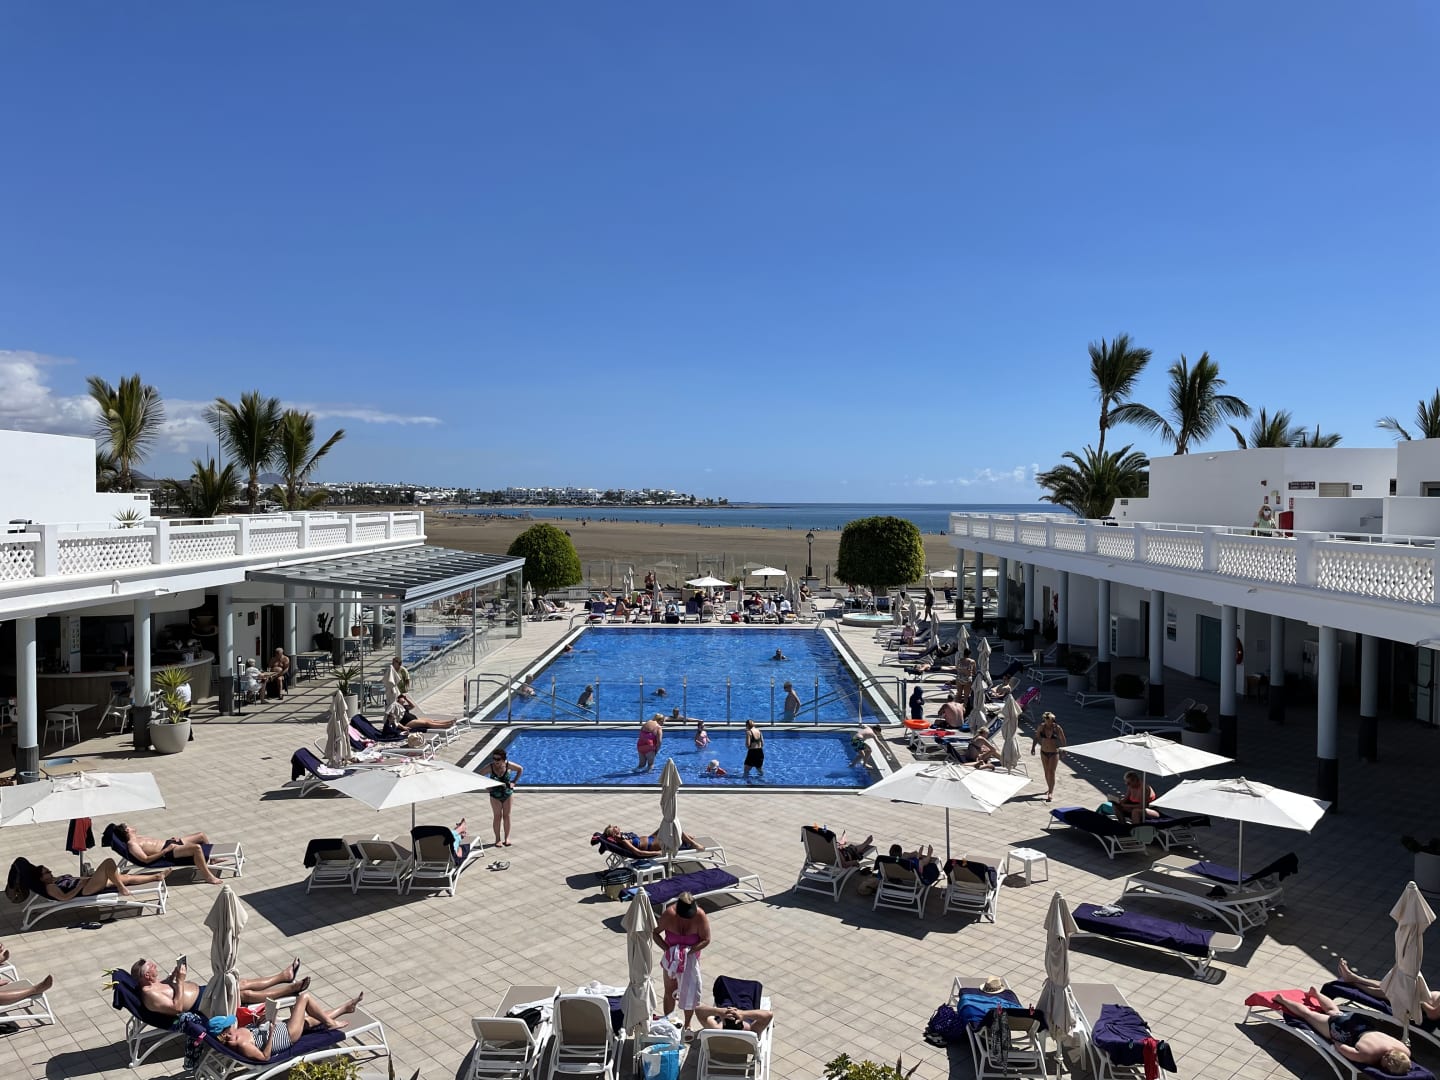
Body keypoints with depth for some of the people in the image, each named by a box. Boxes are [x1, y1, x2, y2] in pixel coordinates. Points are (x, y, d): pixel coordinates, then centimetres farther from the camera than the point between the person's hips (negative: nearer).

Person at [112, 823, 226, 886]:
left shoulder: (137, 837, 17)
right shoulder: (132, 844, -11)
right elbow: (146, 859, -20)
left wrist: (172, 838, 12)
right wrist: (166, 850, -21)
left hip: (169, 842, 10)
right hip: (168, 853, -10)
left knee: (202, 835, 13)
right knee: (197, 848, -31)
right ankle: (208, 876, -21)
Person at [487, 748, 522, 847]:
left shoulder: (508, 765, -18)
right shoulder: (490, 767, -20)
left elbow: (520, 769, 1)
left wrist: (514, 782, -3)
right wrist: (485, 787, -11)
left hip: (507, 793, 1)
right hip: (495, 795, -1)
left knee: (506, 816, 10)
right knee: (498, 816, 5)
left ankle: (507, 838, 20)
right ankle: (498, 839, 16)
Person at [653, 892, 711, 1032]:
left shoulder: (700, 915, -26)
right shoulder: (669, 914, -26)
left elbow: (706, 939, -18)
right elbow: (655, 932, -13)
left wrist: (689, 951, -28)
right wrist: (667, 948, -23)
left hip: (690, 958, 0)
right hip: (672, 957, 0)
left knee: (690, 992, 5)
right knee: (670, 991, 13)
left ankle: (687, 1025, 25)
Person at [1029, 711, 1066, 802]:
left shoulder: (1057, 728, -14)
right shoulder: (1041, 727, -6)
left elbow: (1063, 741, -5)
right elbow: (1036, 737, 6)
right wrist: (1033, 747, -4)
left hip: (1054, 753, -4)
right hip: (1044, 752, 4)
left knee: (1051, 772, -10)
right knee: (1046, 772, 15)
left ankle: (1051, 793, -6)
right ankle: (1050, 788, 35)